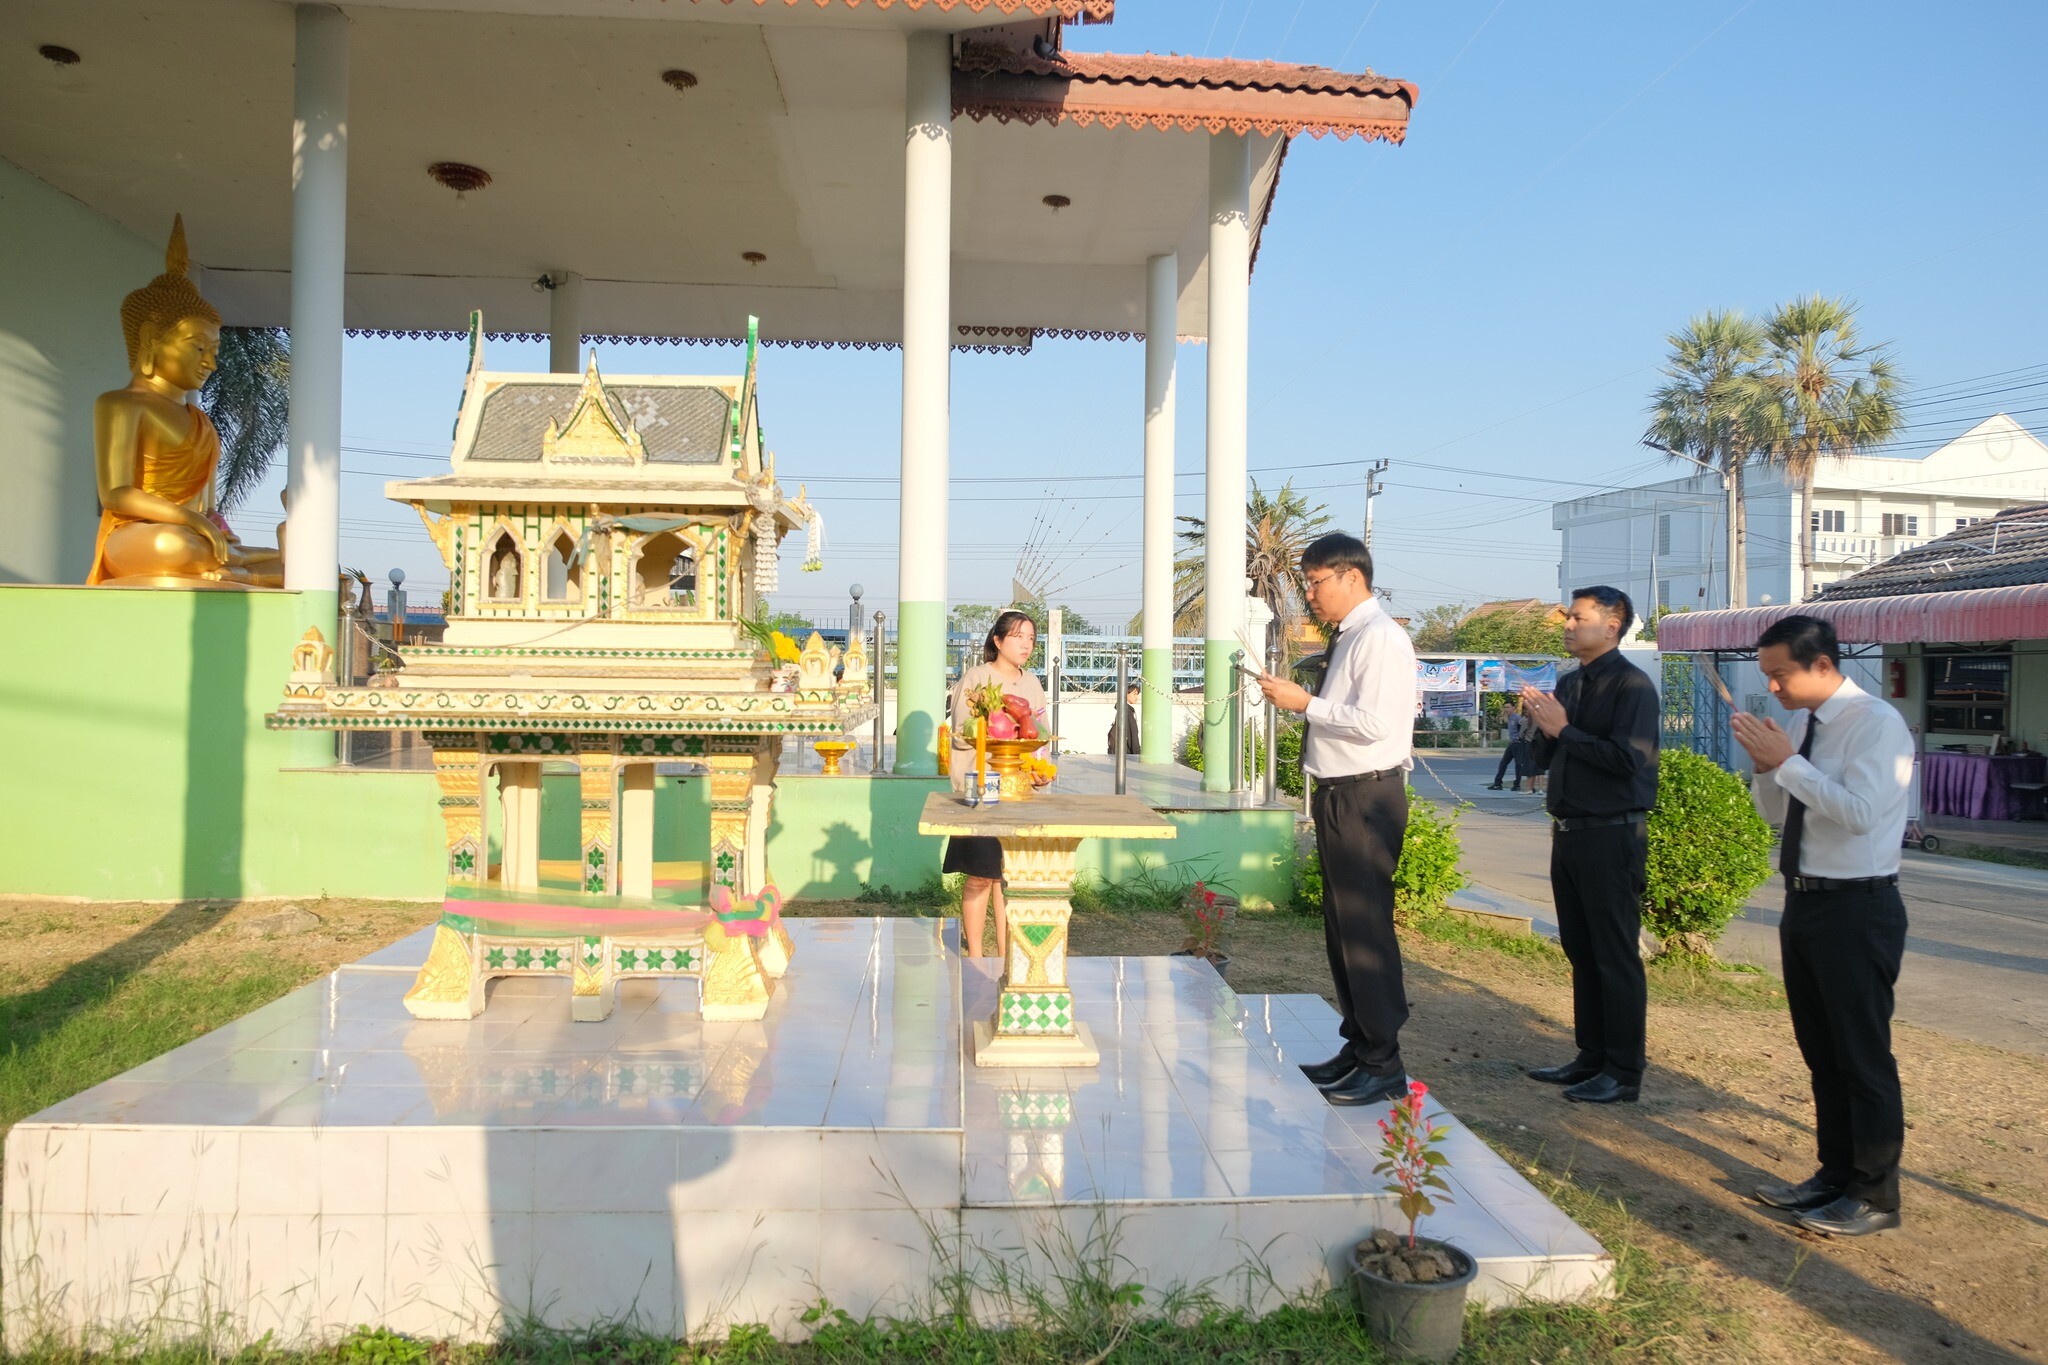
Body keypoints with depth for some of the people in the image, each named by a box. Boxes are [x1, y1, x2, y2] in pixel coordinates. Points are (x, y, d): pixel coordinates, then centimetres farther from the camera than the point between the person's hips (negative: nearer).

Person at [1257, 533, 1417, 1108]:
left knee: (1366, 929, -6)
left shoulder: (1380, 637, -14)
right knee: (1341, 926, 16)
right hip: (1341, 796, 10)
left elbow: (1375, 722, -24)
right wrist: (1302, 698, 9)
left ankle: (1383, 1064, 3)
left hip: (1367, 798, -10)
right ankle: (1357, 1046, 28)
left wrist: (1306, 702, -18)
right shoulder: (1348, 637, 16)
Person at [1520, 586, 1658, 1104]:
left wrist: (1563, 730, -17)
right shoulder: (1568, 683, 13)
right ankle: (1592, 1057, 25)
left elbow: (1627, 759, -23)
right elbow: (1544, 759, 16)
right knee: (1581, 952, 15)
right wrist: (1541, 726, -4)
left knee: (1616, 958, -1)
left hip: (1611, 837, -9)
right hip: (1569, 832, 9)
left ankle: (1624, 1071, 7)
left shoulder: (1631, 685, -12)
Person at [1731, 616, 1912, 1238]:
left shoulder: (1876, 722, -15)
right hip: (1804, 903, 9)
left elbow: (1860, 811, -27)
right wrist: (1765, 763, -3)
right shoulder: (1802, 725, 8)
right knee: (1821, 1053, 17)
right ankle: (1836, 1175, 31)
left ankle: (1875, 1198, 13)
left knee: (1863, 1056, 1)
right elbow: (1776, 810, 15)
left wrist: (1786, 761, -23)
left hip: (1856, 911, -9)